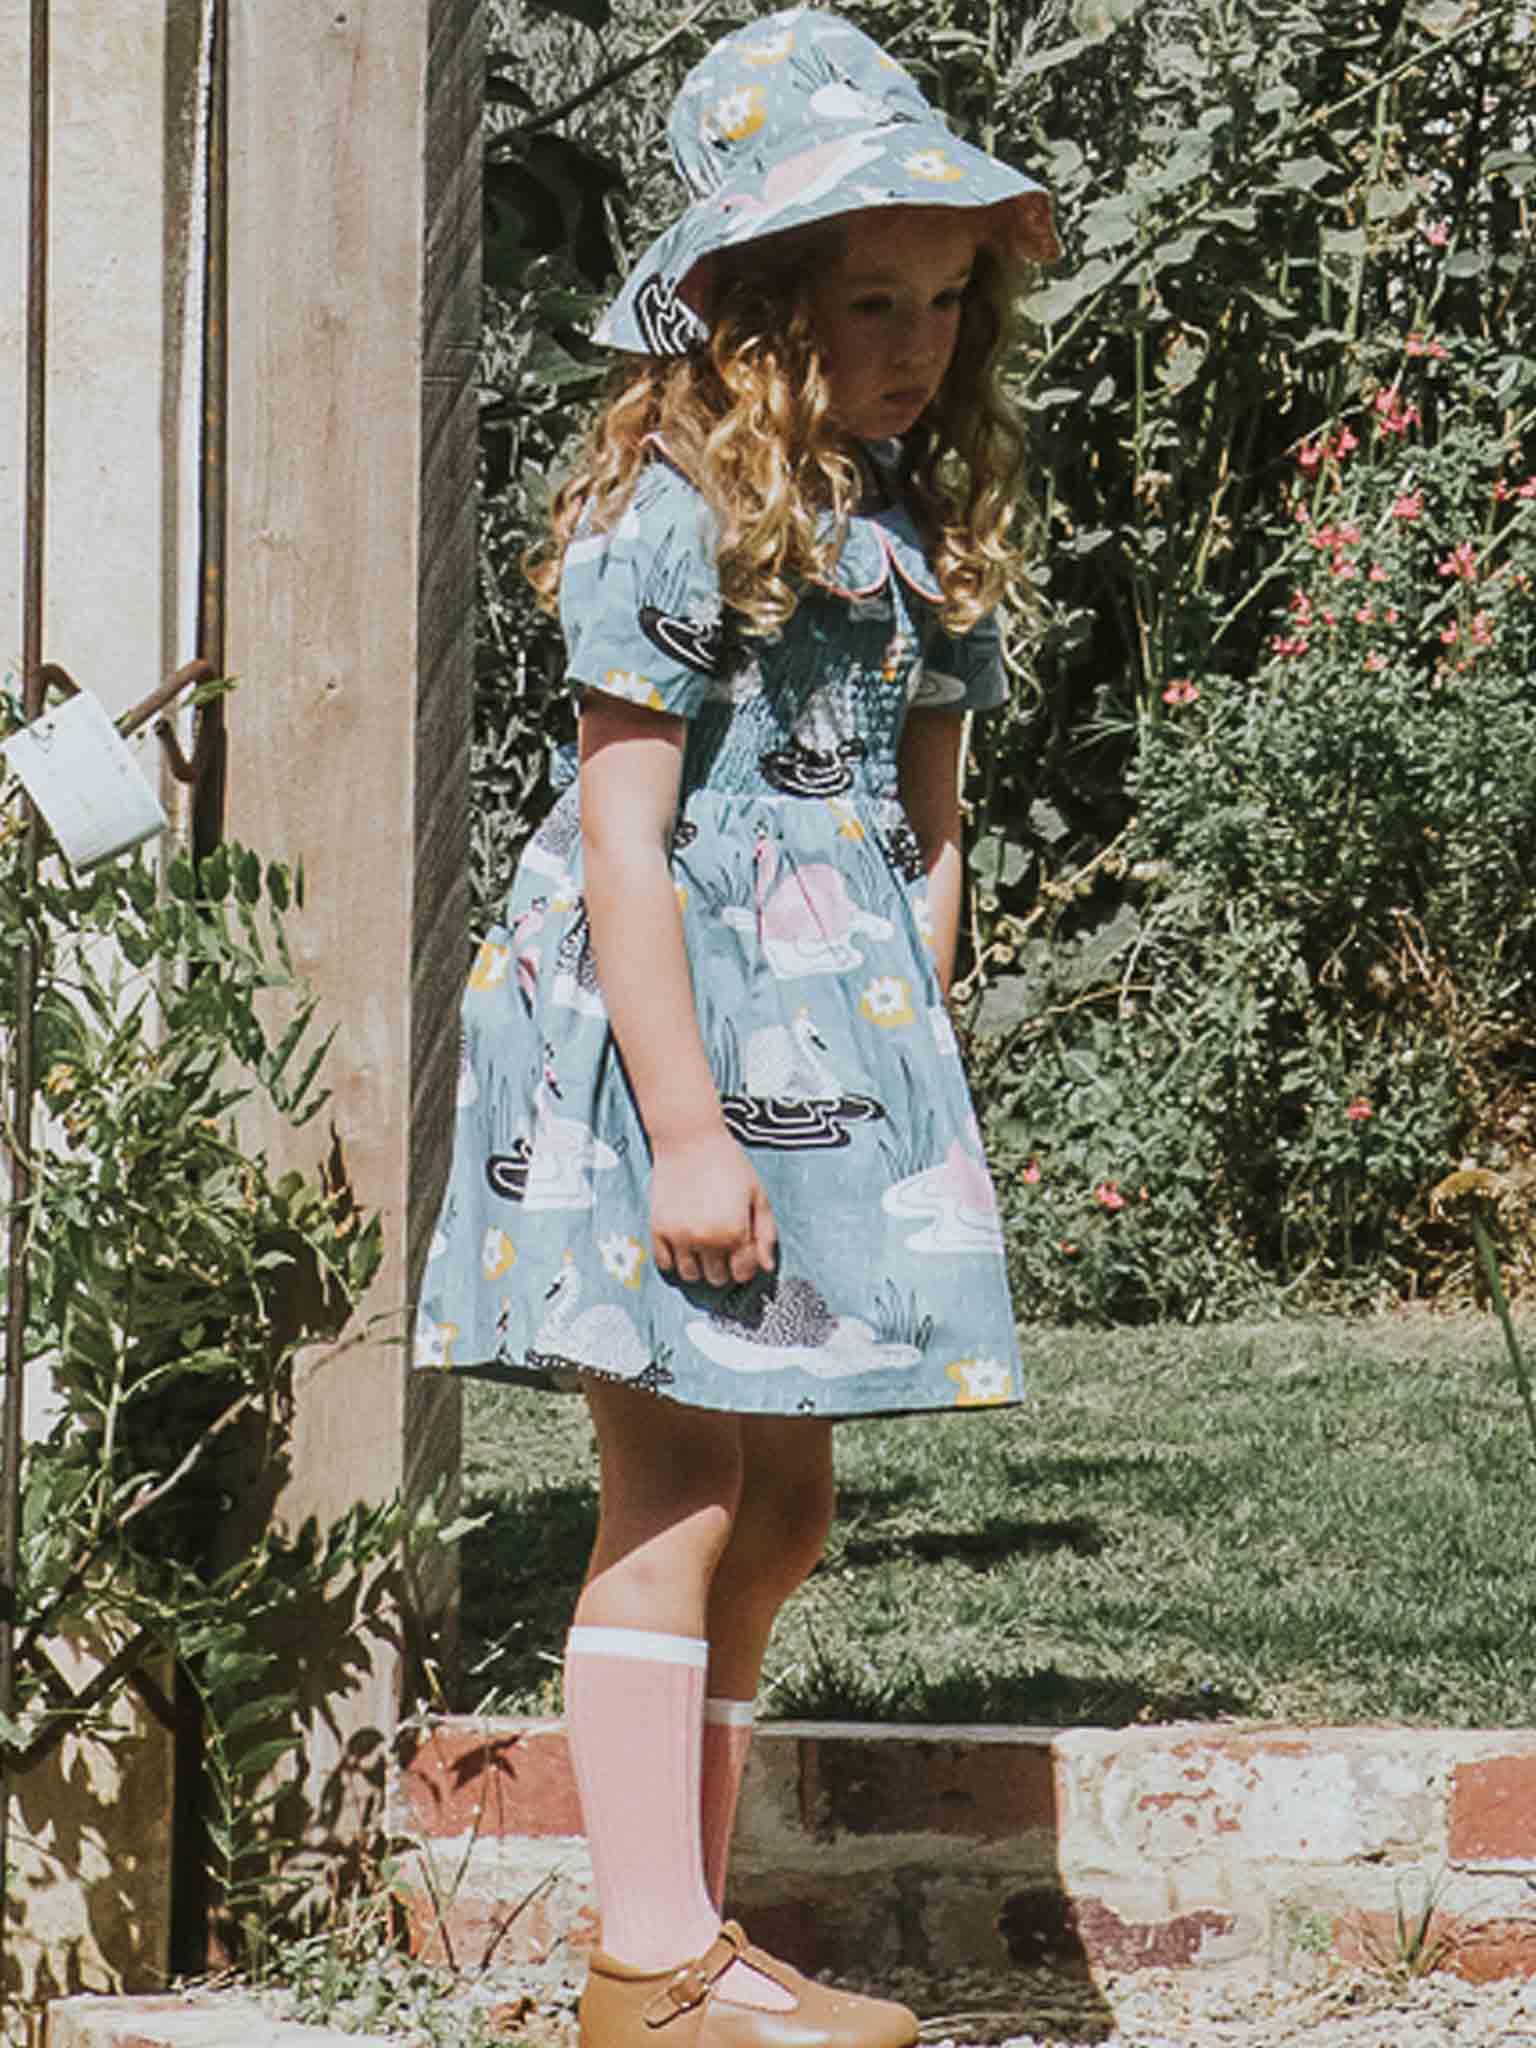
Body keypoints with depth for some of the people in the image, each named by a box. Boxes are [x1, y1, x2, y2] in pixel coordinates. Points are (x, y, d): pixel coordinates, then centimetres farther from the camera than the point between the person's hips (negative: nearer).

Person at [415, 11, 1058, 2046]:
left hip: (835, 1043, 8)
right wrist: (687, 1124, -18)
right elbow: (624, 833, -16)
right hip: (657, 1035, -8)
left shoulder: (921, 523, 10)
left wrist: (909, 1064, 6)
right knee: (676, 1499, -6)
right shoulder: (674, 517, -13)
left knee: (779, 1508, 11)